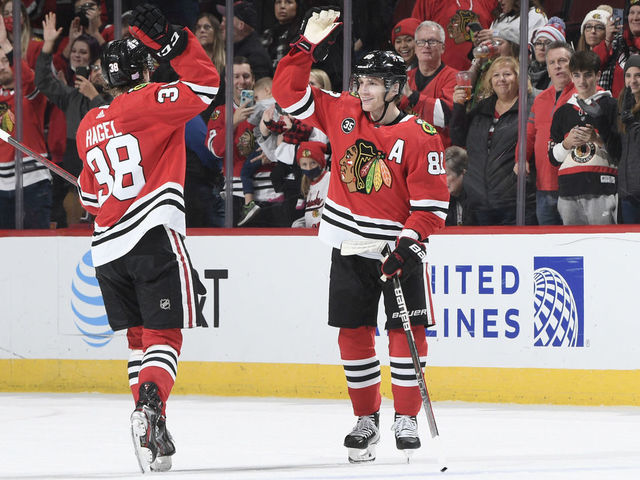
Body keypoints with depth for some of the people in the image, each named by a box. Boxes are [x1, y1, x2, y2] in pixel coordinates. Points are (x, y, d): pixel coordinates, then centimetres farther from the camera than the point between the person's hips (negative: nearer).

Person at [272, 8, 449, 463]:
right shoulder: (342, 112, 1)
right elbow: (289, 93, 3)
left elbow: (432, 201, -13)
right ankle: (366, 418, 16)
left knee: (407, 331, -6)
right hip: (349, 244, 4)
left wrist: (409, 242, -22)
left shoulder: (420, 136, -12)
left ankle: (406, 418, 5)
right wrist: (308, 46, -7)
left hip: (400, 245, -4)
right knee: (353, 334, 5)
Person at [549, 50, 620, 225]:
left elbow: (621, 151, 0)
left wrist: (598, 140, -16)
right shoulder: (563, 112, 18)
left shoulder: (610, 106, 6)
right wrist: (567, 143, -3)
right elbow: (553, 158, 17)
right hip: (569, 190, 4)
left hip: (603, 190, -4)